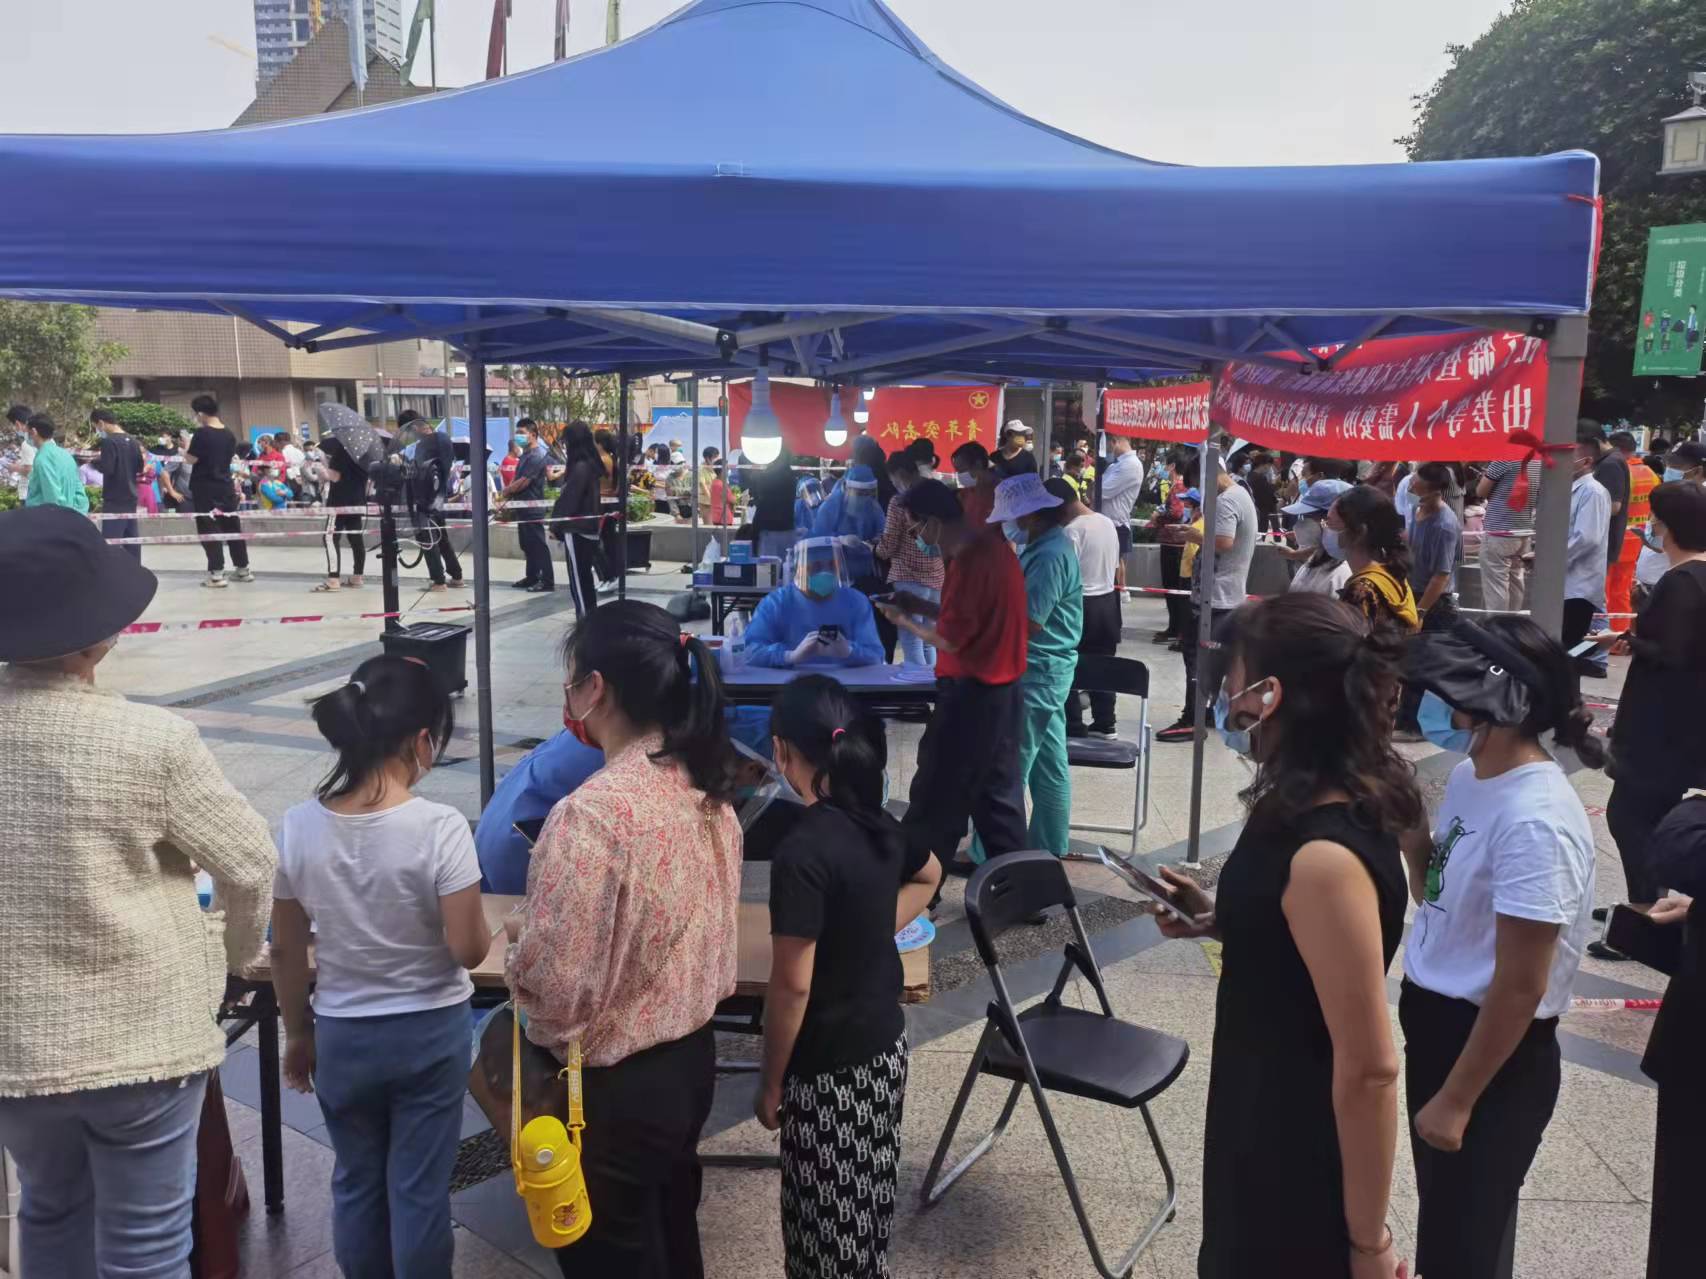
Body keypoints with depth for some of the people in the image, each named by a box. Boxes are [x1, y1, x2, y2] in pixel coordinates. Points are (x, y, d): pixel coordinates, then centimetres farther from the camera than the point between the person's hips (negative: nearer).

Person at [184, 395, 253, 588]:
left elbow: (191, 459, -10)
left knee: (209, 529, -2)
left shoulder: (202, 433, -14)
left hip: (205, 488, -6)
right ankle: (243, 569, 19)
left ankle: (216, 573, -4)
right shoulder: (229, 434, 5)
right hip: (225, 486, 6)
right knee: (232, 526, 13)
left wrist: (186, 447, 7)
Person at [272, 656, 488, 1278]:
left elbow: (286, 952, 0)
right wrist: (489, 930, 4)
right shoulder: (440, 827, -21)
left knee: (356, 1184, 21)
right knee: (419, 1189, 12)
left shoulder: (299, 828, -10)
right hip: (430, 1032, -3)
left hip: (342, 1035, 3)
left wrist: (298, 1033, 13)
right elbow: (468, 950, -18)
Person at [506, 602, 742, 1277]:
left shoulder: (591, 813, -28)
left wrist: (523, 936, -5)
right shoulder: (703, 786, -4)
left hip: (612, 1086, -7)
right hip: (691, 1056, 7)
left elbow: (553, 985, -25)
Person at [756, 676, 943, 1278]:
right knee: (867, 1199, 23)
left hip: (830, 1065, -7)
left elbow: (792, 985, -22)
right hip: (885, 1042, 8)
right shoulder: (878, 823, -2)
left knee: (828, 1214, 11)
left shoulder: (802, 851, -25)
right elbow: (927, 877, 21)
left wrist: (770, 1082, -10)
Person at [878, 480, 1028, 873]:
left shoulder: (969, 563, -23)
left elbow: (949, 640, -20)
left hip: (971, 691, -9)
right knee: (997, 785, 17)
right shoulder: (992, 547, 6)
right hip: (1000, 685, 9)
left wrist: (904, 620, -5)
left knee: (937, 789, 2)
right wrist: (922, 605, 8)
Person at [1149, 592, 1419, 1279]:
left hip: (1301, 1154, -8)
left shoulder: (1325, 855, -31)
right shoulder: (1319, 809, -3)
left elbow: (1370, 1068, -26)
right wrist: (1222, 920, 1)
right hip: (1267, 1119, 8)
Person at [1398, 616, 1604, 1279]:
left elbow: (1518, 989, -23)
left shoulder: (1535, 822, -27)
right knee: (1440, 1216, 24)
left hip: (1494, 1052, -8)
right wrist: (1411, 832, -5)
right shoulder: (1471, 777, -1)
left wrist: (1457, 1098, -16)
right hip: (1436, 1024, 8)